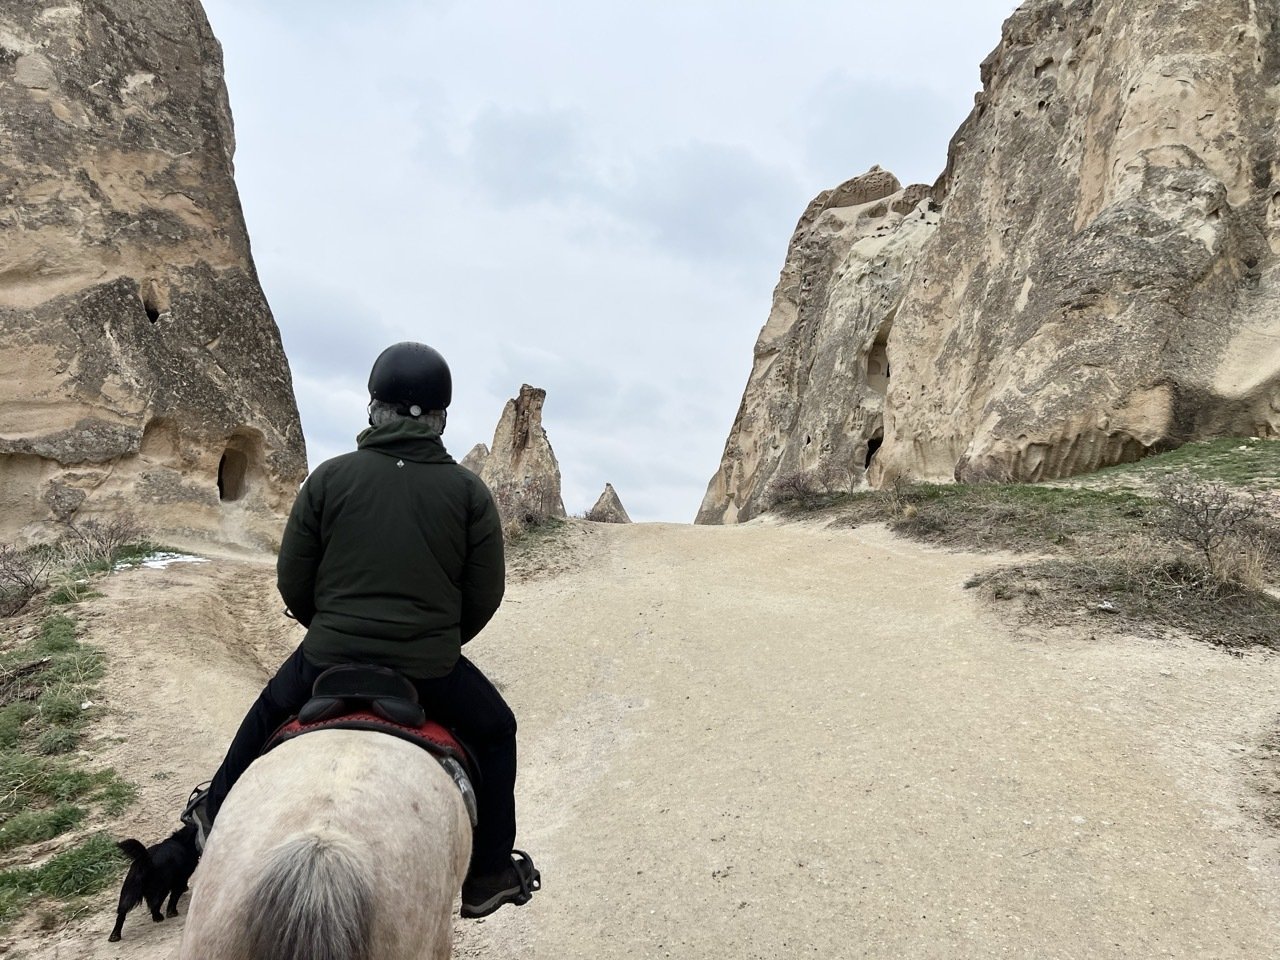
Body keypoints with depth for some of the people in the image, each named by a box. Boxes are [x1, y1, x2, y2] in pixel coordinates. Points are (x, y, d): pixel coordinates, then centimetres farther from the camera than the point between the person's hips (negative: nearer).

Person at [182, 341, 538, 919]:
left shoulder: (330, 476, -3)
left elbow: (291, 581, 2)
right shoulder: (469, 491, -4)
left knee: (266, 715, 33)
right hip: (431, 671, -1)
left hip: (327, 659, 2)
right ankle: (489, 875, 31)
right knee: (494, 731, 25)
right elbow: (485, 596, -1)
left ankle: (217, 813, 55)